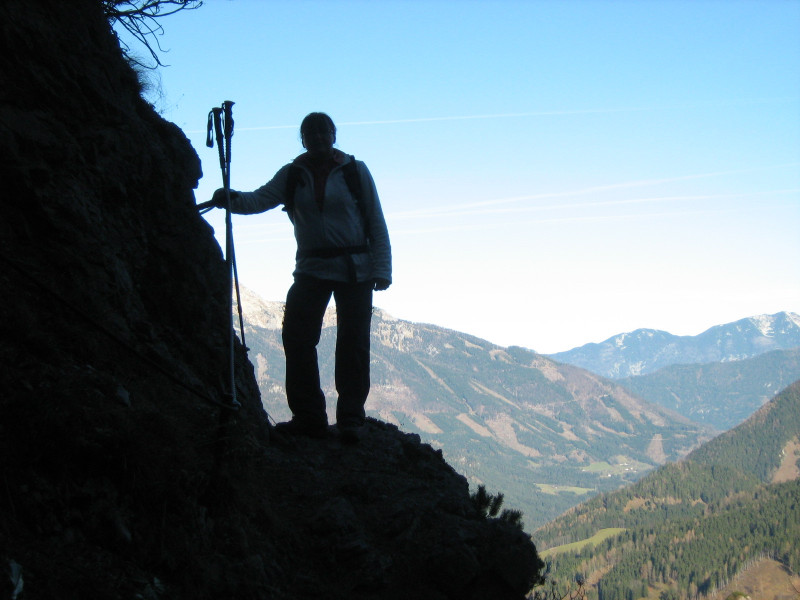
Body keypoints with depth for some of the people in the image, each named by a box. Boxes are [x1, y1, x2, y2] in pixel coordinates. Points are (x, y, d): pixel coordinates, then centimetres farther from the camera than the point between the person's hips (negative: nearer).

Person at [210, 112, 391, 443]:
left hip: (355, 270, -2)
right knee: (297, 338, -7)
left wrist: (382, 270, -6)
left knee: (352, 344, -2)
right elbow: (261, 198, -9)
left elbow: (377, 223, 1)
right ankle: (308, 416, 2)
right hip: (312, 268, 2)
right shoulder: (292, 175, 6)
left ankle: (351, 418, 7)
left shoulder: (355, 171, 1)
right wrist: (232, 199, -30)